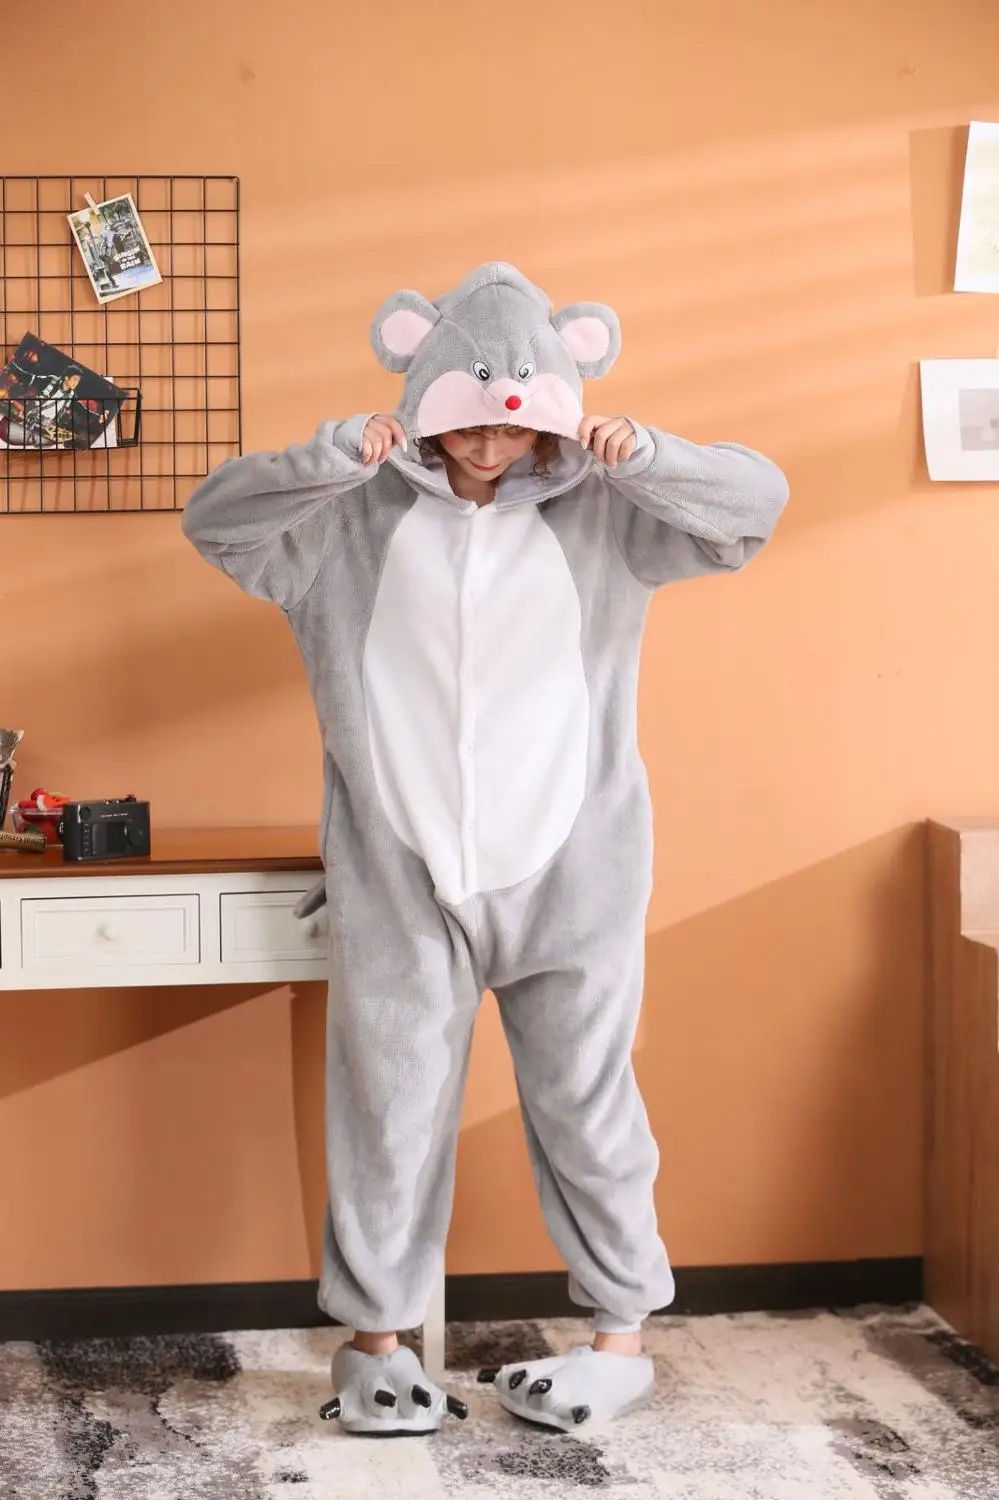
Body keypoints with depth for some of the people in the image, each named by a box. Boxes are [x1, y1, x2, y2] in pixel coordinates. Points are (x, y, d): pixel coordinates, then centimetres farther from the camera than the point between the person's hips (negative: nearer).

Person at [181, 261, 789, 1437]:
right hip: (402, 874, 0)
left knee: (585, 1102, 8)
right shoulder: (356, 517, 1)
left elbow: (755, 502, -4)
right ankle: (376, 1339, 22)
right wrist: (333, 457, -23)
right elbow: (213, 519, -7)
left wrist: (640, 456, -22)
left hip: (568, 869, 0)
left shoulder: (597, 513, 0)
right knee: (390, 1107, 7)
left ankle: (622, 1337, 23)